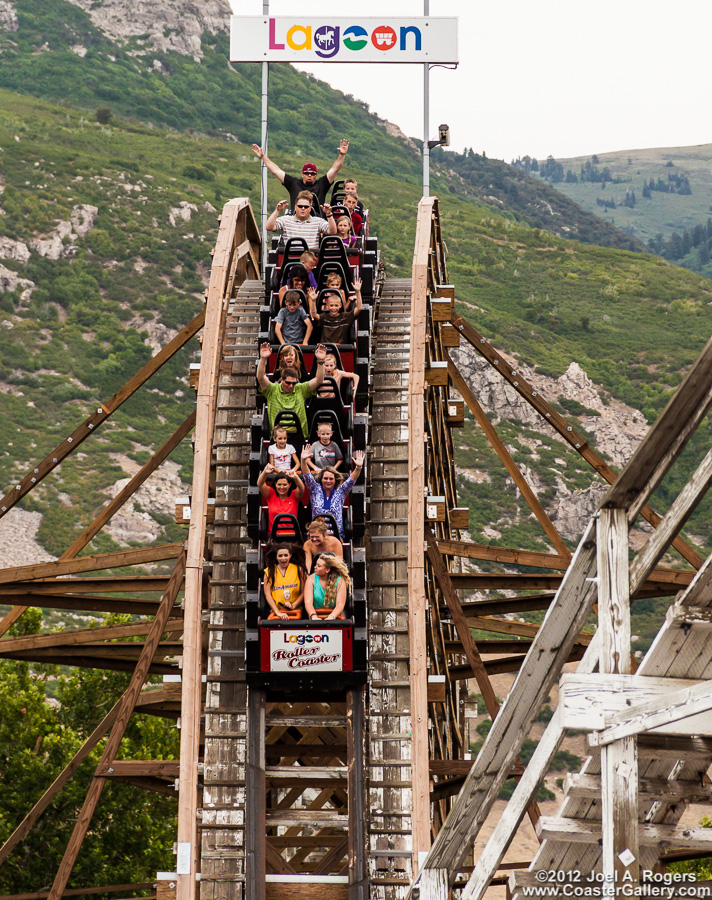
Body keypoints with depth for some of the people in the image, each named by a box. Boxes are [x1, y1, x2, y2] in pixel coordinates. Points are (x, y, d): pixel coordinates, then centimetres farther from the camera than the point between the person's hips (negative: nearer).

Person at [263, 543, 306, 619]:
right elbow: (268, 595, 3)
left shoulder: (299, 570, 8)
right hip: (276, 611, 1)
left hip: (295, 612, -1)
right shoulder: (269, 572, 9)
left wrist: (293, 606, -8)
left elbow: (303, 593, 7)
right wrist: (278, 612, -9)